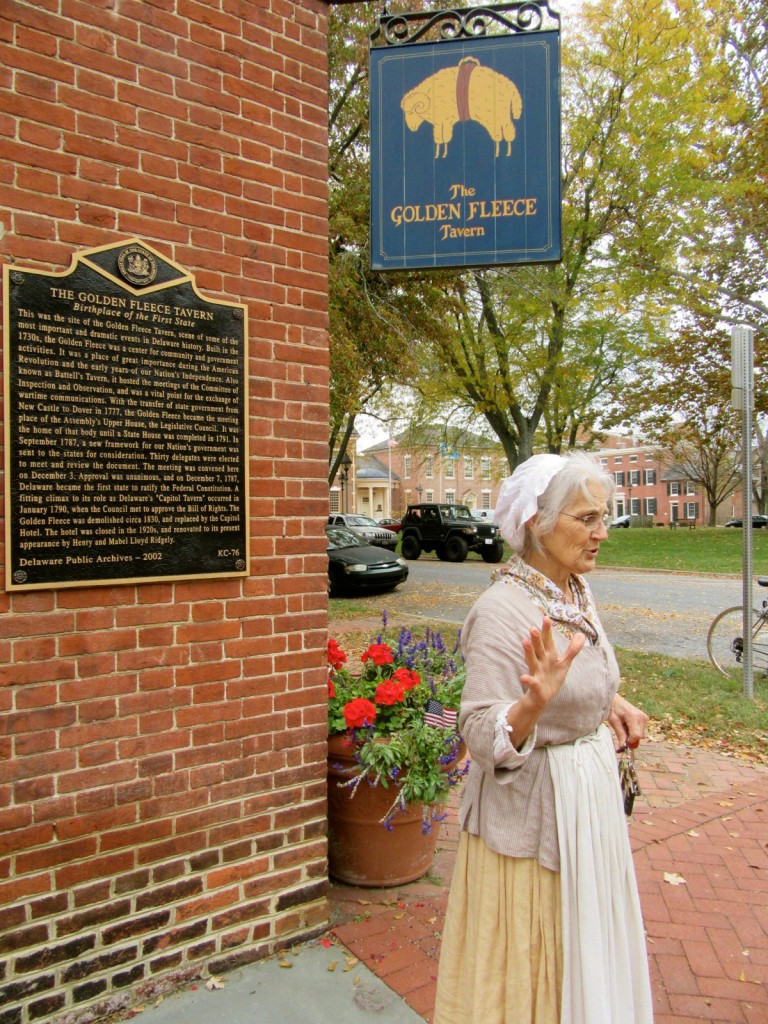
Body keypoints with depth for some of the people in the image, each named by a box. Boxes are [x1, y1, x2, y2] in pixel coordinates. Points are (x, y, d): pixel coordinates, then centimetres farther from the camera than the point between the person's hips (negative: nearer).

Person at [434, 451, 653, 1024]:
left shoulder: (577, 591, 0)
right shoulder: (501, 611, -25)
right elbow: (482, 738, -26)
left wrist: (609, 702, 1)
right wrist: (535, 702, -43)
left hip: (590, 792, 8)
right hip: (534, 808, -8)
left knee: (584, 958, 26)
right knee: (531, 969, 13)